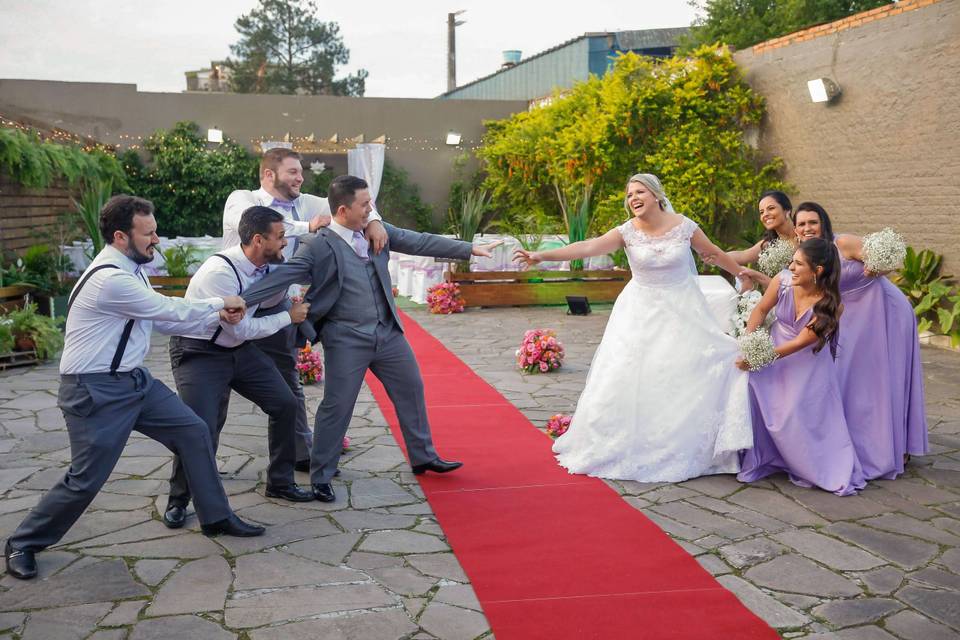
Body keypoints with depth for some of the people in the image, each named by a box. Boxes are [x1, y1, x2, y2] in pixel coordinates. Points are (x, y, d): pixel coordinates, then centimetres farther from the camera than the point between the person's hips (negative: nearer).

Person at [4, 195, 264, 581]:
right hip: (96, 391, -10)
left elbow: (164, 321, 12)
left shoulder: (130, 271, 8)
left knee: (193, 432, 6)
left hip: (133, 380, 10)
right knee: (87, 478, -5)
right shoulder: (109, 279, -24)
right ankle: (23, 543, 18)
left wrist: (218, 316, 1)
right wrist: (219, 303, -1)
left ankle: (216, 518, 17)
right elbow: (170, 309, -17)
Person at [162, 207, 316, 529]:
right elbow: (241, 329, -23)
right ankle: (177, 501, 7)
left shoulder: (265, 265, -5)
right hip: (199, 353, -8)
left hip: (238, 349, 8)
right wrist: (289, 317, -13)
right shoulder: (220, 272, -28)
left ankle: (280, 482, 22)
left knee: (285, 404, 5)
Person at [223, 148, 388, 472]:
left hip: (276, 310, 5)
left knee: (287, 385, 13)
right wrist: (308, 227, -30)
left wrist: (372, 220, -12)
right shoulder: (241, 199, -11)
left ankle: (300, 452, 26)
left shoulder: (301, 204, 2)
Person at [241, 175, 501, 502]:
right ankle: (320, 478, 13)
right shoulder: (319, 246, -15)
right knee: (337, 407, -2)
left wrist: (470, 249, 10)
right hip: (347, 341, -6)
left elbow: (419, 242, 7)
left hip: (388, 333, 7)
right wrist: (242, 300, -29)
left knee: (411, 391, 17)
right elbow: (283, 275, -20)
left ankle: (423, 457, 35)